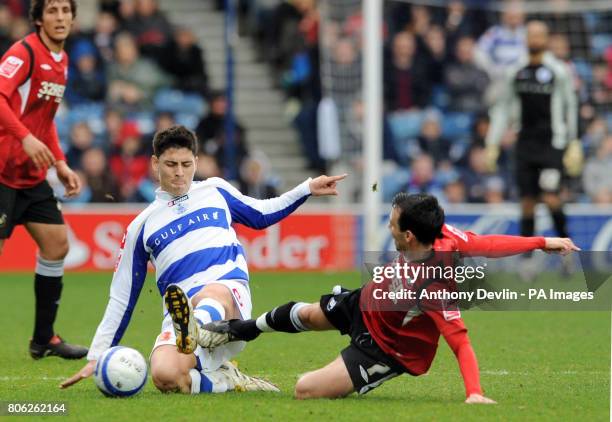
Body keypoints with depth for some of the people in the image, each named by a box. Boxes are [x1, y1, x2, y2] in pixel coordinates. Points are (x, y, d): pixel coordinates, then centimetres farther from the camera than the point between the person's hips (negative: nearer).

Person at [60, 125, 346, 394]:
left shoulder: (215, 190, 23)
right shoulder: (141, 226, 19)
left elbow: (260, 214, 41)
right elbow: (121, 300, 21)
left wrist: (307, 189, 30)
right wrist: (95, 358, 16)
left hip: (231, 291, 0)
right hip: (178, 314, 0)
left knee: (211, 293, -41)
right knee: (164, 376, -35)